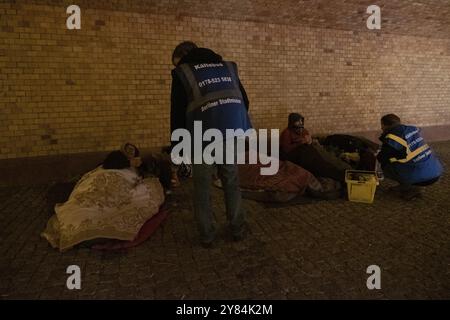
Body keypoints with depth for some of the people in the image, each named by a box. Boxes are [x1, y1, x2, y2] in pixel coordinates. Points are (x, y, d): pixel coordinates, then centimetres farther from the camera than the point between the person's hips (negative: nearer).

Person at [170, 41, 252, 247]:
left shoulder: (182, 72, 8)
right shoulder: (227, 66, 21)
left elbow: (177, 113, 5)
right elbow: (244, 101, 18)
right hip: (233, 130, 4)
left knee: (202, 187, 13)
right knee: (231, 182, 19)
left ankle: (207, 236, 21)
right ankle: (238, 230, 28)